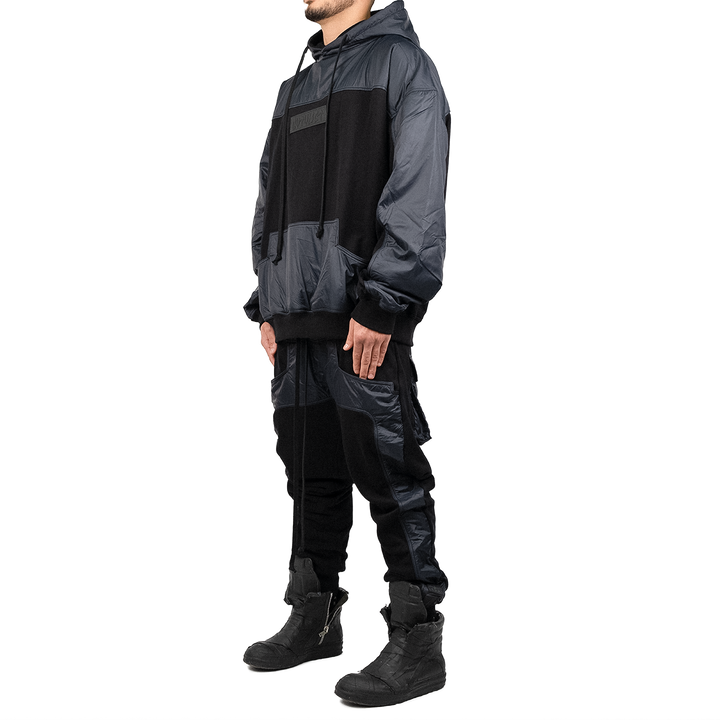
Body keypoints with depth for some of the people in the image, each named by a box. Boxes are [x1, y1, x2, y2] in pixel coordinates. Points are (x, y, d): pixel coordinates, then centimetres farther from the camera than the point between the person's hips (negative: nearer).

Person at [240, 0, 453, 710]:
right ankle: (315, 620, 24)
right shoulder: (295, 85, 24)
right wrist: (266, 305, 15)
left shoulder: (401, 61, 2)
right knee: (310, 473, 11)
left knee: (389, 475, -6)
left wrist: (380, 303, -17)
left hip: (367, 317, -7)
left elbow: (417, 192, -9)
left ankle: (418, 644, 3)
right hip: (299, 315, 7)